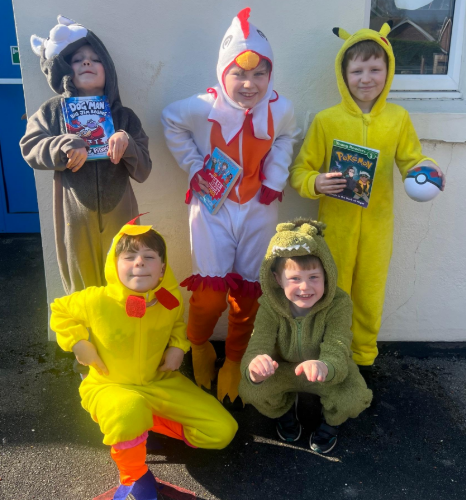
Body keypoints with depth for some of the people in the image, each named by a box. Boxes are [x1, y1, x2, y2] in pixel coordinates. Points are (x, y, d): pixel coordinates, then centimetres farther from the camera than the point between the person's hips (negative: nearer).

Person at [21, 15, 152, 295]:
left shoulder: (124, 116, -1)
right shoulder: (53, 111, 0)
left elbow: (143, 171, -6)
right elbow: (30, 147, -8)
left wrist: (127, 143, -24)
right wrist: (64, 145, -24)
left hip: (118, 218, 1)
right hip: (76, 218, 0)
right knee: (82, 288, 18)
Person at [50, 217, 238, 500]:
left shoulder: (170, 300, -12)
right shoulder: (97, 300, -23)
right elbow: (60, 311, -2)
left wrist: (178, 346, -5)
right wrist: (78, 342, -14)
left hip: (161, 381, 4)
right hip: (109, 386, -4)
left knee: (222, 431, -5)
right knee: (128, 411, -44)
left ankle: (148, 422, 11)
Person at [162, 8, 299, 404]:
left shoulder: (280, 109, -10)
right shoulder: (203, 107, -16)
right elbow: (171, 122, 4)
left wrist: (275, 179, 1)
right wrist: (194, 168, -2)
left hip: (258, 208, 2)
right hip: (213, 206, -2)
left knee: (247, 291, 7)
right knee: (211, 292, -8)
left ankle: (234, 362, 30)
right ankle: (198, 346, 26)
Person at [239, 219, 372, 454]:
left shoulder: (338, 304, -29)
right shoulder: (270, 305, -25)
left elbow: (338, 357, -38)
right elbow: (256, 348, -34)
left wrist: (324, 368, -65)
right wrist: (254, 368, -61)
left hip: (330, 372, -1)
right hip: (283, 370, 1)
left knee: (355, 397, -32)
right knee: (250, 389, -28)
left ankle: (331, 420, 9)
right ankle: (284, 409, 12)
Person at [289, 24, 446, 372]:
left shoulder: (398, 118, -1)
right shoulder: (326, 120, -7)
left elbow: (411, 161, 7)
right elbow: (300, 170, -4)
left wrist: (423, 168, -15)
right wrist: (316, 183, -24)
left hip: (376, 226, 2)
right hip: (335, 226, -2)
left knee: (370, 297, 17)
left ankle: (364, 358, 41)